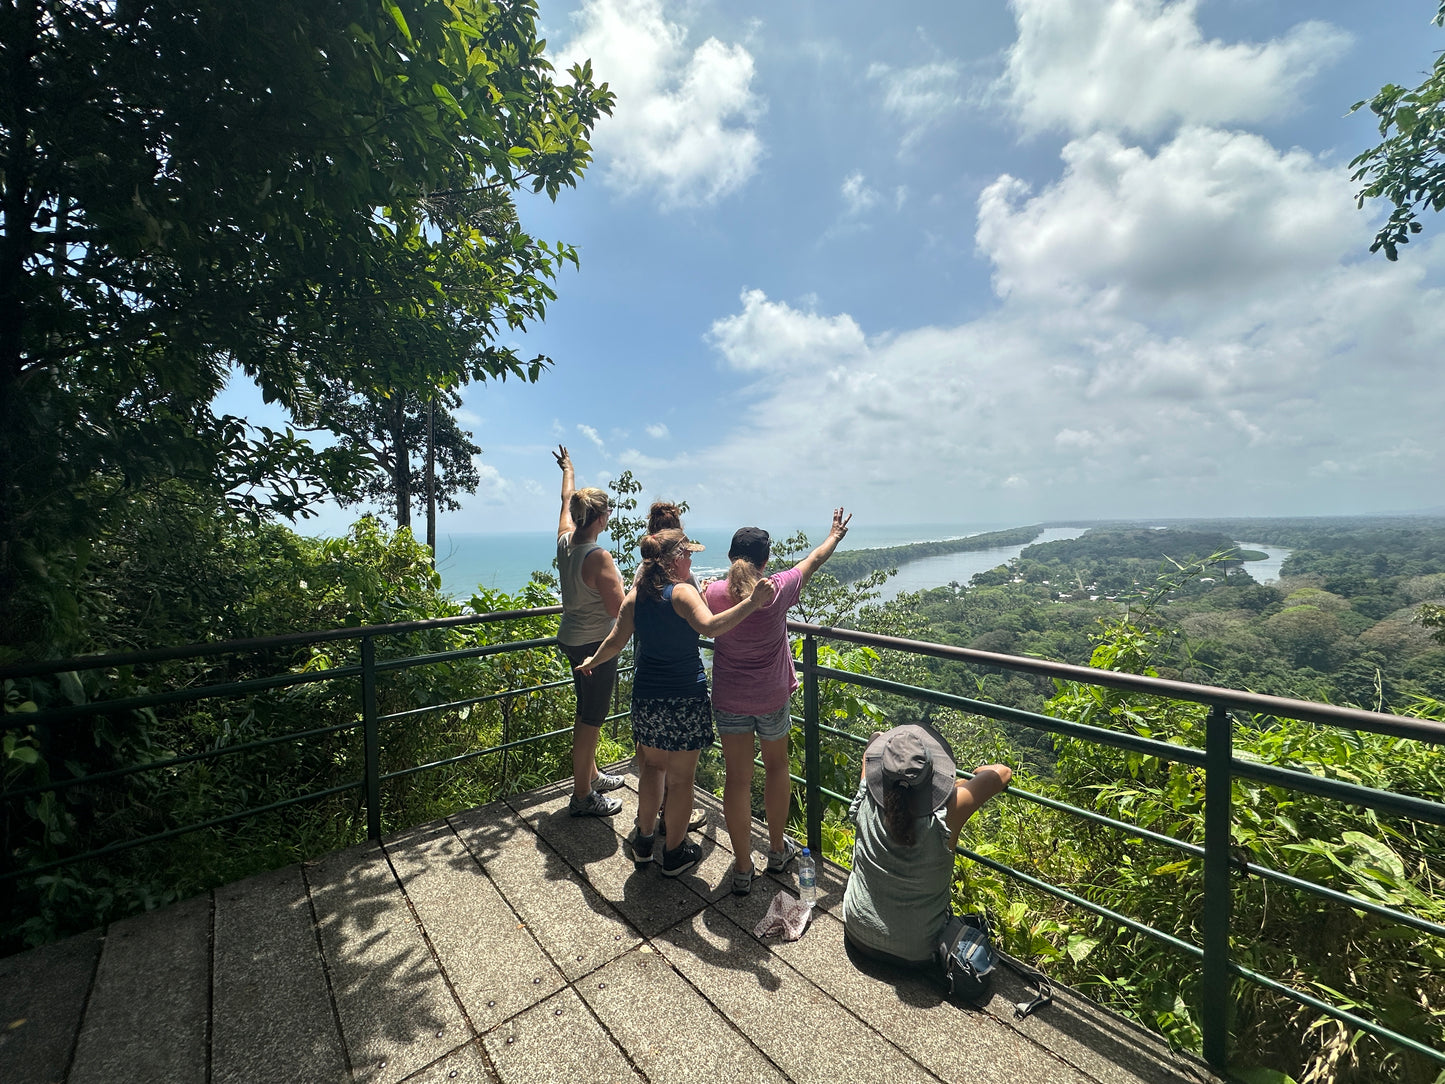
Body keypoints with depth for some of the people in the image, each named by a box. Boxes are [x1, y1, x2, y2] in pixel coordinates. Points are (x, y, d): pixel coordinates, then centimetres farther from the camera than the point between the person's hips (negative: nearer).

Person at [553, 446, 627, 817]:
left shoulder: (565, 540, -2)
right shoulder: (598, 557, -25)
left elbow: (567, 501, 17)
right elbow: (620, 610, -25)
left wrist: (569, 470, 34)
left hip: (571, 640, 9)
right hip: (595, 645, -9)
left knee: (586, 714, 23)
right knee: (590, 721, 5)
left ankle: (591, 776, 41)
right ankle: (582, 797, 19)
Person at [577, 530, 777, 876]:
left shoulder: (635, 596, 1)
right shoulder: (682, 592, -16)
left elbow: (615, 642, 5)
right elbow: (710, 627, -33)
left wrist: (591, 662, 23)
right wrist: (751, 603, -38)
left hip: (646, 697, 6)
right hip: (685, 699, -5)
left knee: (653, 767, 25)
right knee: (681, 778, 11)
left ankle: (644, 841, 38)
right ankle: (675, 853, 27)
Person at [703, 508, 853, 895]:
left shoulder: (714, 592, -13)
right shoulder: (777, 591, -17)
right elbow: (814, 560, 1)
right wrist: (835, 535, 20)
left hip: (729, 701, 1)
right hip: (772, 700, -1)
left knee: (737, 779, 10)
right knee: (776, 767, 22)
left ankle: (743, 869, 21)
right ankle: (778, 849, 37)